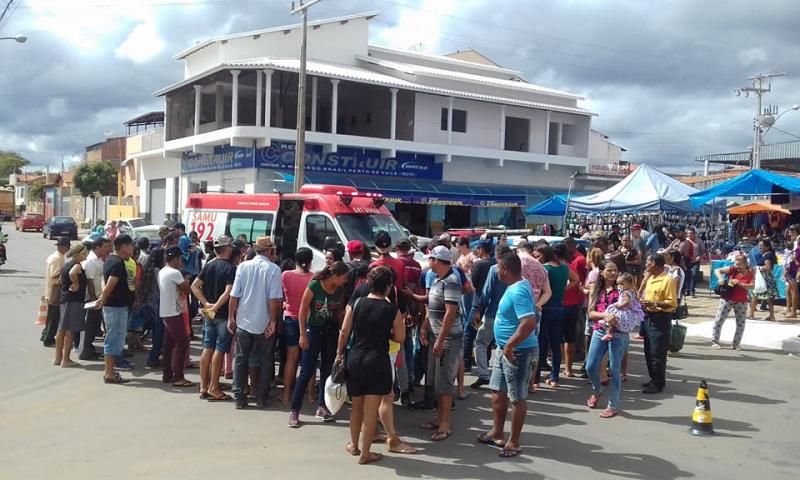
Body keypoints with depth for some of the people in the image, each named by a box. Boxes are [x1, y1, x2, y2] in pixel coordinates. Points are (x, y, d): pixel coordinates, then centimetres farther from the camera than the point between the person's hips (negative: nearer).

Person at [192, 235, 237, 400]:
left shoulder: (208, 266, 7)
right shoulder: (230, 268, -12)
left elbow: (194, 286, 3)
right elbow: (228, 292, -23)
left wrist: (206, 304, -1)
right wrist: (216, 306, -15)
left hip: (208, 314, 6)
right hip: (224, 314, -6)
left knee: (207, 349, 10)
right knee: (219, 350, 0)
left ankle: (203, 387, 15)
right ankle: (213, 388, 4)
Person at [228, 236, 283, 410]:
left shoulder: (243, 266, -2)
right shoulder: (274, 269, -10)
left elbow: (234, 296, -3)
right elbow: (274, 299, -15)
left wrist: (231, 318, 5)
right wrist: (273, 321, -7)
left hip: (243, 322, 2)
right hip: (264, 324, -2)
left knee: (240, 360, 14)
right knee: (266, 361, 13)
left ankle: (239, 398, 16)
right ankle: (261, 398, 15)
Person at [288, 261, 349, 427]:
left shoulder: (340, 290, -2)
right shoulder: (314, 285, -15)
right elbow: (303, 309, -10)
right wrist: (303, 334, -12)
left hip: (331, 333, 5)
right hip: (313, 331, -5)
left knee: (327, 370, 9)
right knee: (306, 371, -3)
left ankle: (322, 406, 22)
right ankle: (294, 410, 6)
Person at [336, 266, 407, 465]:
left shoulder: (356, 304, -2)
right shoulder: (392, 310, -7)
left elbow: (344, 332, -1)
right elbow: (400, 338, 0)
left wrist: (339, 353, 12)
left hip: (354, 359, 3)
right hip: (378, 361, -3)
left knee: (356, 405, 20)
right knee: (371, 410, 5)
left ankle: (354, 445, 35)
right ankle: (365, 453, 12)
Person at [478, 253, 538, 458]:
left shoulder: (518, 292, -24)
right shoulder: (518, 285, 7)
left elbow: (529, 322, -34)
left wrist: (510, 345, -26)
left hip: (518, 351, -11)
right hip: (505, 349, 11)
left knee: (517, 397, 3)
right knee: (498, 392, 19)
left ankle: (514, 442, 15)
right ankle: (497, 434, 32)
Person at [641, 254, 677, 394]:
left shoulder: (667, 280, -15)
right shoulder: (650, 279, 13)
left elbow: (672, 303, -19)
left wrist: (653, 303, -23)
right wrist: (644, 301, 7)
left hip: (660, 319, -9)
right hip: (648, 317, 9)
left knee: (657, 353, -3)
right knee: (648, 351, 15)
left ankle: (658, 384, 6)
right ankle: (653, 379, 27)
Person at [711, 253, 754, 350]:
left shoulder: (750, 273, -1)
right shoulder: (732, 269, -3)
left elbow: (751, 286, -12)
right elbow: (717, 271, -2)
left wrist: (739, 283, -22)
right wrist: (720, 278, -20)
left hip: (741, 301, 2)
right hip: (727, 298, -1)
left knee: (741, 323, 7)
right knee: (719, 319, -5)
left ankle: (736, 344, 20)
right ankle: (715, 341, 3)